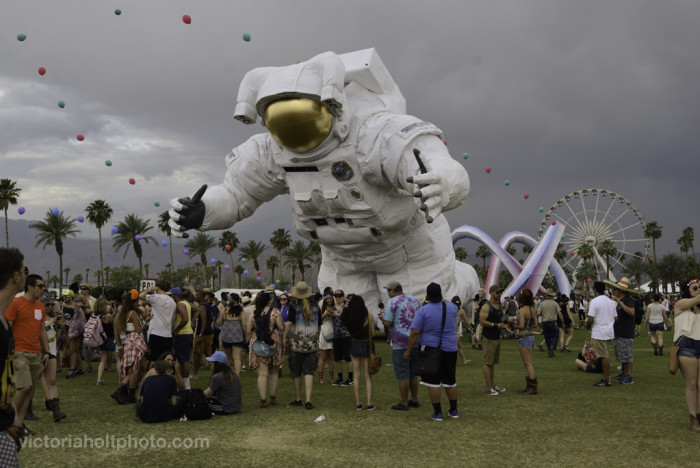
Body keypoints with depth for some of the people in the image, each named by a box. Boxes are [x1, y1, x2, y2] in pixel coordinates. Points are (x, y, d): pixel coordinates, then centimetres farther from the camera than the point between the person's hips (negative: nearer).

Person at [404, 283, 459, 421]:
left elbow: (415, 333, -15)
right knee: (450, 381, 16)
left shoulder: (423, 311, -12)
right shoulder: (451, 307, -1)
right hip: (450, 350, 4)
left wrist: (408, 350, -7)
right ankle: (454, 411, 23)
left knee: (433, 382, 3)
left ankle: (437, 413, 5)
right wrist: (440, 301, 26)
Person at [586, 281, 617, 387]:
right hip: (610, 332, 7)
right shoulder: (611, 302, 11)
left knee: (604, 356, -5)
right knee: (606, 356, 13)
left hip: (599, 333, -7)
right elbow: (616, 318, 13)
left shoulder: (594, 301, -13)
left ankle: (606, 380, -1)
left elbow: (591, 319, -18)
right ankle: (607, 378, 18)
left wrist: (588, 325, 2)